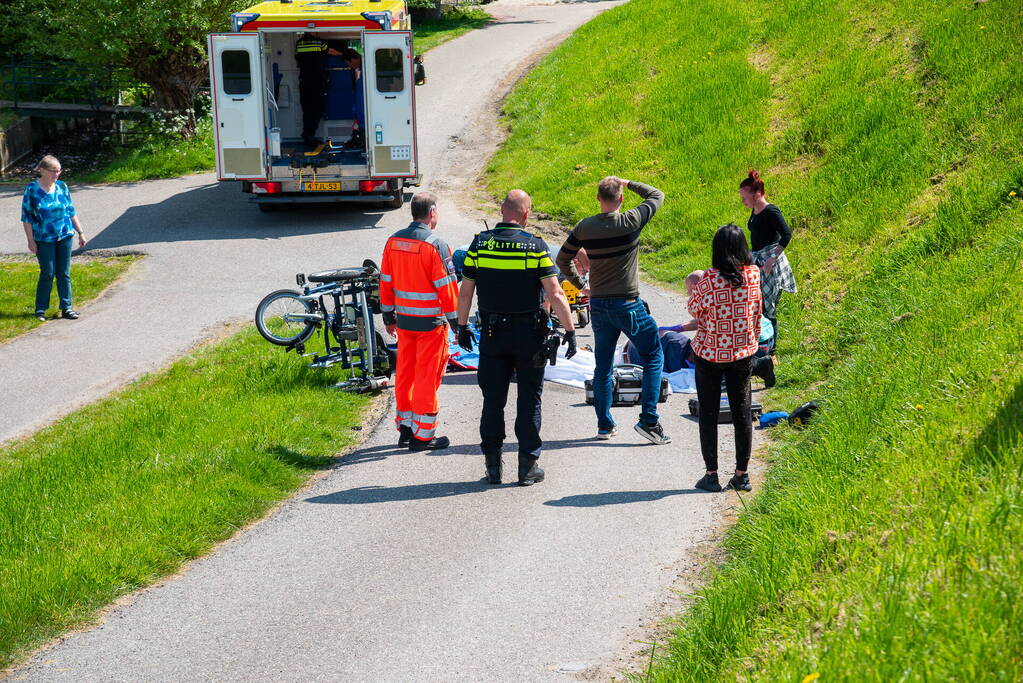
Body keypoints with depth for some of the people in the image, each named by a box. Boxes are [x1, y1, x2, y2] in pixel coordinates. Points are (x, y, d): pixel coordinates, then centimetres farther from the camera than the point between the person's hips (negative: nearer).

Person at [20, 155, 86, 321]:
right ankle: (40, 309, 11)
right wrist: (31, 240, -8)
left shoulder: (62, 187, 5)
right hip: (44, 240, -4)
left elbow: (71, 212, 13)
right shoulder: (32, 189, -7)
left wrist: (80, 232, 13)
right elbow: (26, 217, -5)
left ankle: (66, 307, 12)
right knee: (47, 274, -2)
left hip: (65, 236, 4)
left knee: (64, 273, 6)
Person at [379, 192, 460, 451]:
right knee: (428, 375, 1)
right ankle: (423, 435, 5)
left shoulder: (394, 241, 4)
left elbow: (386, 282, 11)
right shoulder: (435, 245, -16)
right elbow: (446, 287, -15)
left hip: (404, 320, 6)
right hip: (430, 322, -6)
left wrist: (389, 317, 20)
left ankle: (405, 427, 24)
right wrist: (456, 322, -8)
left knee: (405, 372, 15)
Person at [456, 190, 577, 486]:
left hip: (492, 332, 2)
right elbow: (556, 295, -13)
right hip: (529, 334, -2)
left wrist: (462, 327, 13)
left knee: (493, 400, 10)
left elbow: (465, 293, 1)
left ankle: (493, 465, 12)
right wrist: (570, 331, -6)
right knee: (529, 400, 6)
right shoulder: (535, 247, -9)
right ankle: (528, 466, 7)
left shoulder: (479, 244, -2)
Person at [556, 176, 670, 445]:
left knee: (603, 364, 14)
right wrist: (628, 183, 8)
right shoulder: (630, 222, -14)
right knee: (653, 356, 7)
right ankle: (649, 420, -3)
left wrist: (581, 286, 19)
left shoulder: (584, 227, -2)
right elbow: (657, 195, 1)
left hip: (598, 305, 4)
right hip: (628, 304, -4)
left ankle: (604, 424, 16)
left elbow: (562, 259, 9)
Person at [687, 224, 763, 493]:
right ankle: (742, 474, 15)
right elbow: (757, 311, 5)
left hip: (709, 353, -3)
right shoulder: (753, 275, -7)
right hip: (743, 351, 3)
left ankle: (711, 475, 9)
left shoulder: (709, 280, -19)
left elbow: (694, 309, -5)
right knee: (742, 411, 12)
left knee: (708, 412, 7)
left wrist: (696, 286, 12)